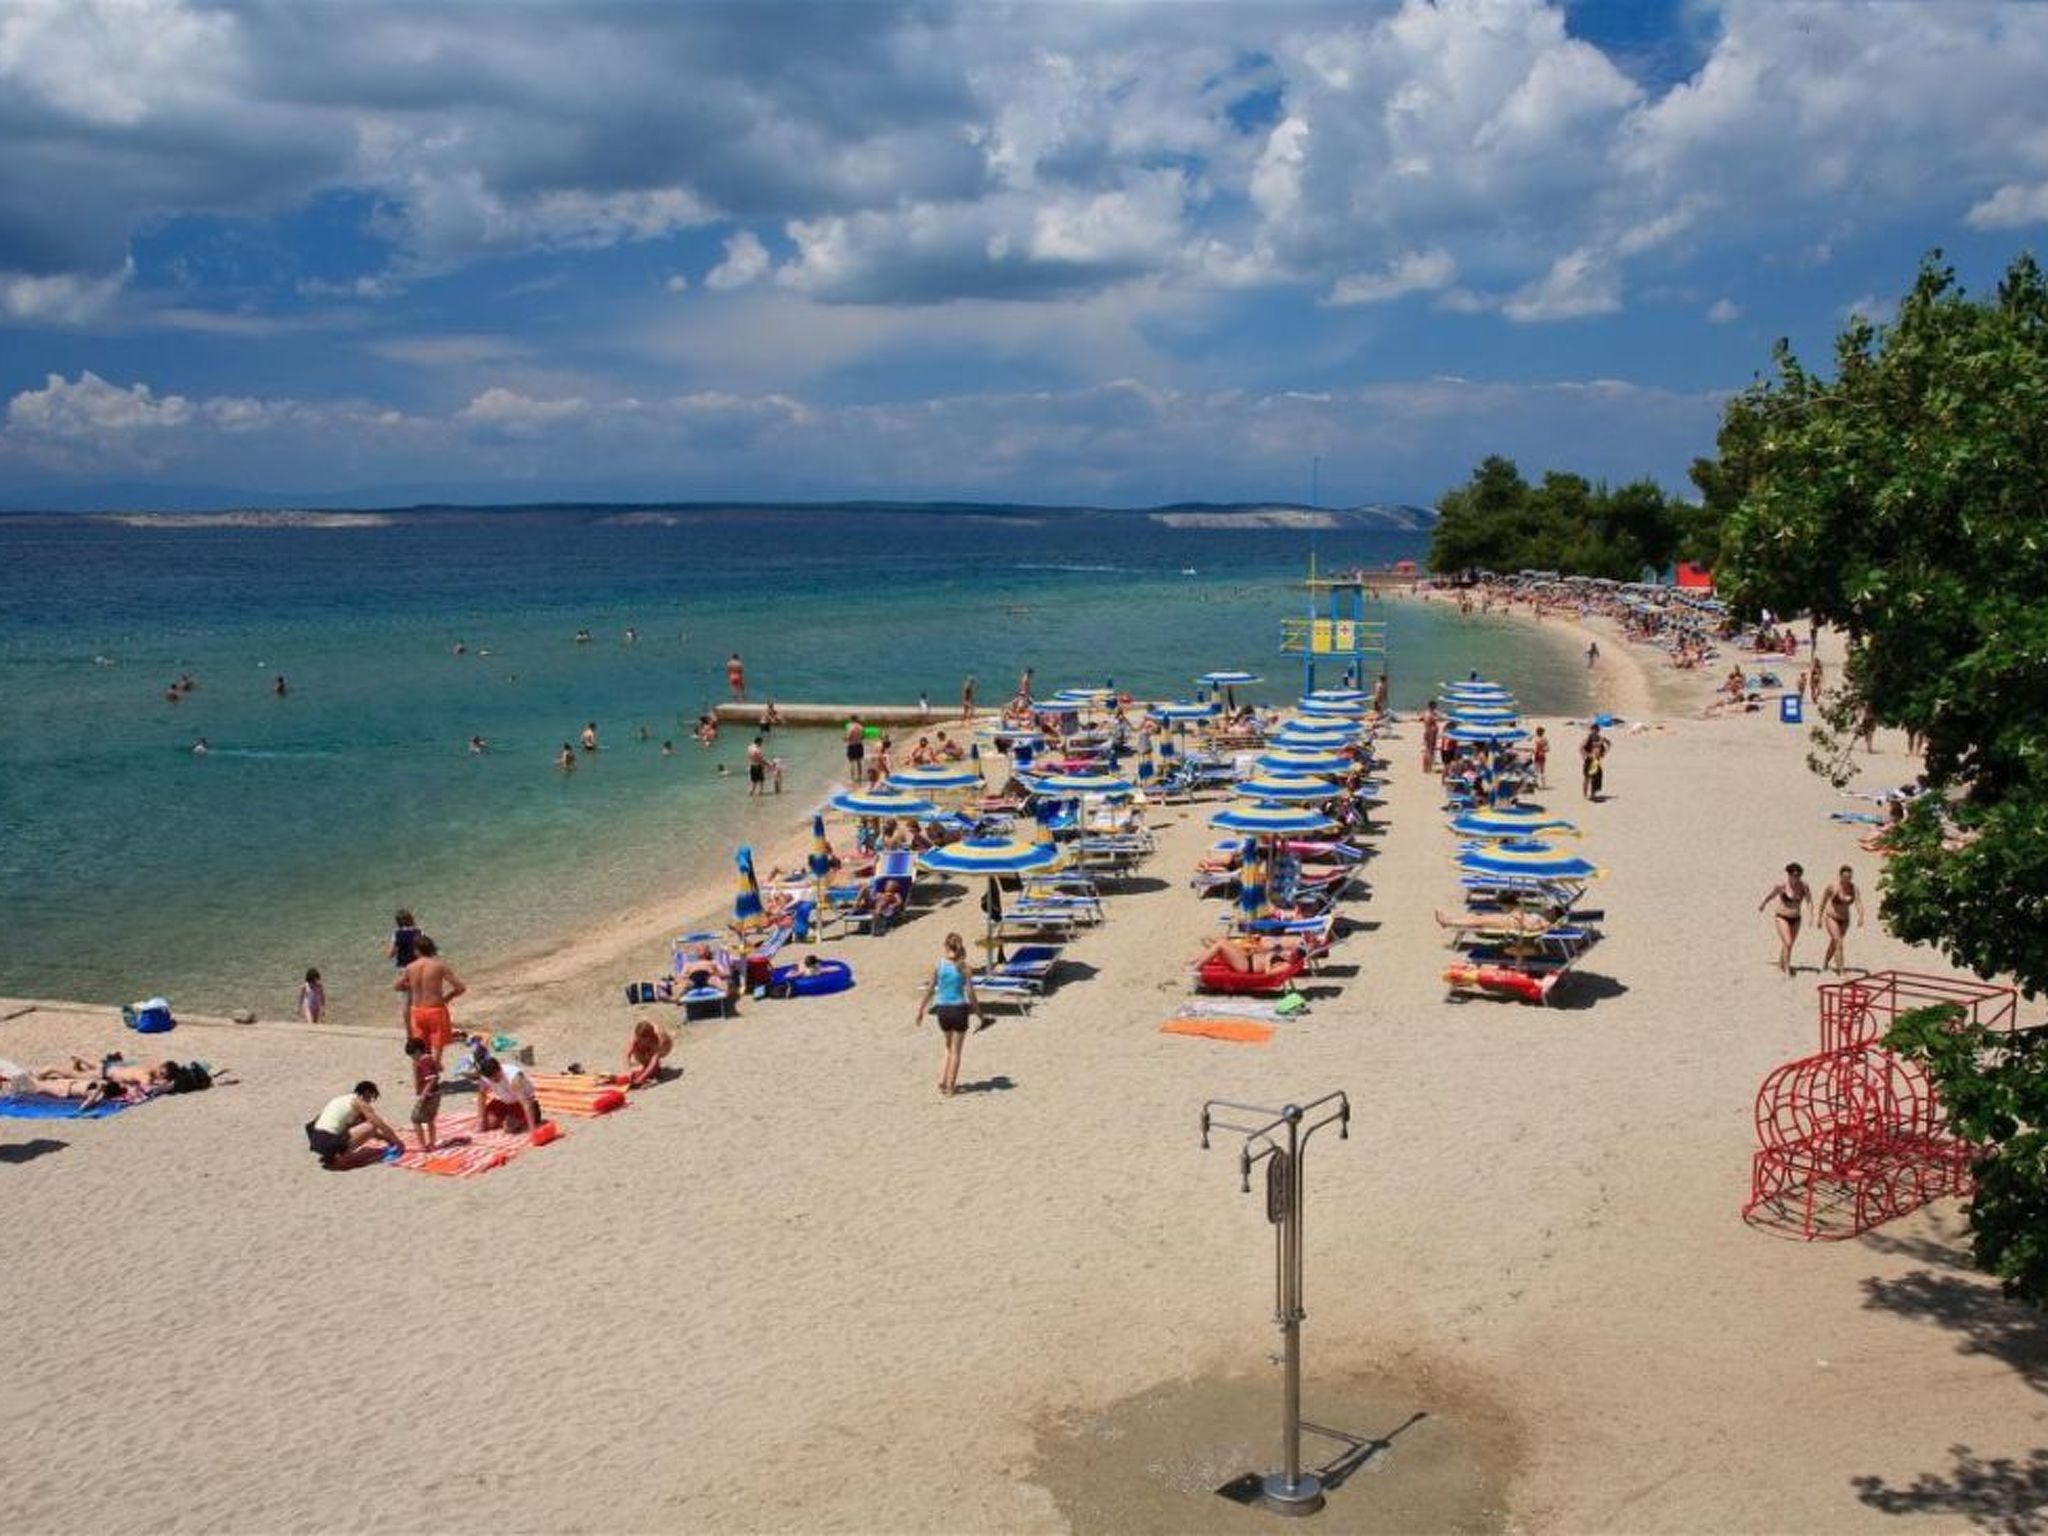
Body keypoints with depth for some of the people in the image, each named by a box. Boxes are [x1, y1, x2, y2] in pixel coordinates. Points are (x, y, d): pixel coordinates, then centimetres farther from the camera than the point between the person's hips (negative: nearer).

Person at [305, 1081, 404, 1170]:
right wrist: (397, 1142, 15)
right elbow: (381, 1125, 2)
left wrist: (385, 1137, 37)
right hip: (330, 1144, -9)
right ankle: (342, 1158, -5)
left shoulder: (340, 1099, 24)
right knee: (372, 1126, -6)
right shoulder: (359, 1103, -1)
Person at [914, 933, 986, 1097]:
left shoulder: (938, 965, -4)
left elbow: (929, 990, -1)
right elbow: (970, 994, -9)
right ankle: (950, 1087, 13)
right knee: (955, 1050, 10)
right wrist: (980, 1014, 1)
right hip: (959, 1009, -2)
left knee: (948, 1047, 23)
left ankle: (942, 1081, 14)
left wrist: (920, 1011, 9)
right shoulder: (963, 968, -9)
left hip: (942, 1009, 2)